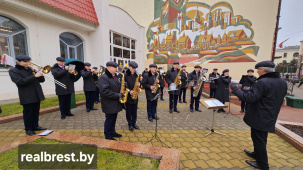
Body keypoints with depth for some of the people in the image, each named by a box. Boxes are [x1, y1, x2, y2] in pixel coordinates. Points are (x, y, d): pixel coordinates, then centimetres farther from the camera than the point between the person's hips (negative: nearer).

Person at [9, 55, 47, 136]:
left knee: (36, 112, 13)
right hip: (27, 97, -5)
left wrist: (37, 72, -7)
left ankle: (35, 126, 26)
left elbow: (42, 80, 10)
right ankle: (28, 129, 18)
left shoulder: (31, 69, 14)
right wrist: (35, 76, -22)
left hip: (37, 95, 5)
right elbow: (21, 82, -17)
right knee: (28, 113, 4)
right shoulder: (13, 71, -1)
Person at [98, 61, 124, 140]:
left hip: (116, 103, 9)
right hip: (109, 104, -8)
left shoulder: (115, 76, 13)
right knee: (109, 120, 6)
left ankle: (113, 132, 37)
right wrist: (117, 95, -25)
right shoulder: (103, 78, -17)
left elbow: (118, 86, 24)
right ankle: (108, 136, 25)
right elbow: (105, 91, -27)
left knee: (113, 119, 20)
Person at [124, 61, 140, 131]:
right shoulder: (125, 75, -8)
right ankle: (130, 124, 26)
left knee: (134, 111, 14)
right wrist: (129, 91, -23)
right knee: (128, 111, 9)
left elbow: (138, 82, 13)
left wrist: (139, 85, -10)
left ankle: (134, 123, 31)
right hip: (128, 96, -4)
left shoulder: (136, 75, 7)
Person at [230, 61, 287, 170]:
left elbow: (249, 98, -30)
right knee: (261, 138, 24)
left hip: (259, 118, -9)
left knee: (258, 139, 6)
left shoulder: (262, 82, -25)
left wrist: (235, 89, -23)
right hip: (270, 117, 9)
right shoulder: (282, 82, 5)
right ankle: (257, 154, 43)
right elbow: (278, 98, 18)